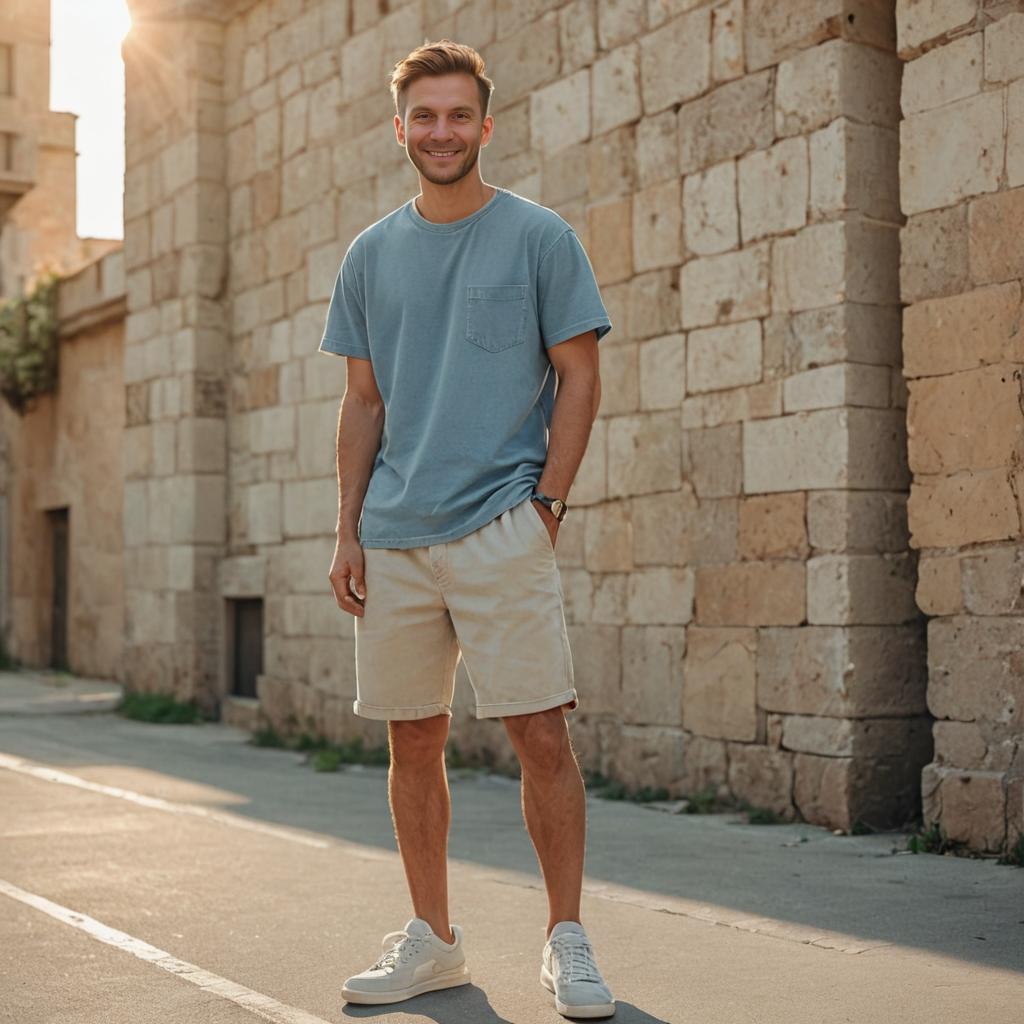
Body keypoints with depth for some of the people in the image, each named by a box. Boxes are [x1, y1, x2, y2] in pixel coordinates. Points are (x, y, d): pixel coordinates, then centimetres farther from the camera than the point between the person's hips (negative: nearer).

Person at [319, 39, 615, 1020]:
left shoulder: (539, 237, 2)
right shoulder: (371, 256, 13)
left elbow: (579, 378, 1)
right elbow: (364, 403, 14)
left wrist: (546, 501, -8)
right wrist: (349, 531, 8)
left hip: (502, 528, -4)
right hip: (394, 537, 4)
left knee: (541, 736, -6)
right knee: (413, 743, 9)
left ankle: (566, 941, 8)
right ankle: (431, 939, 22)